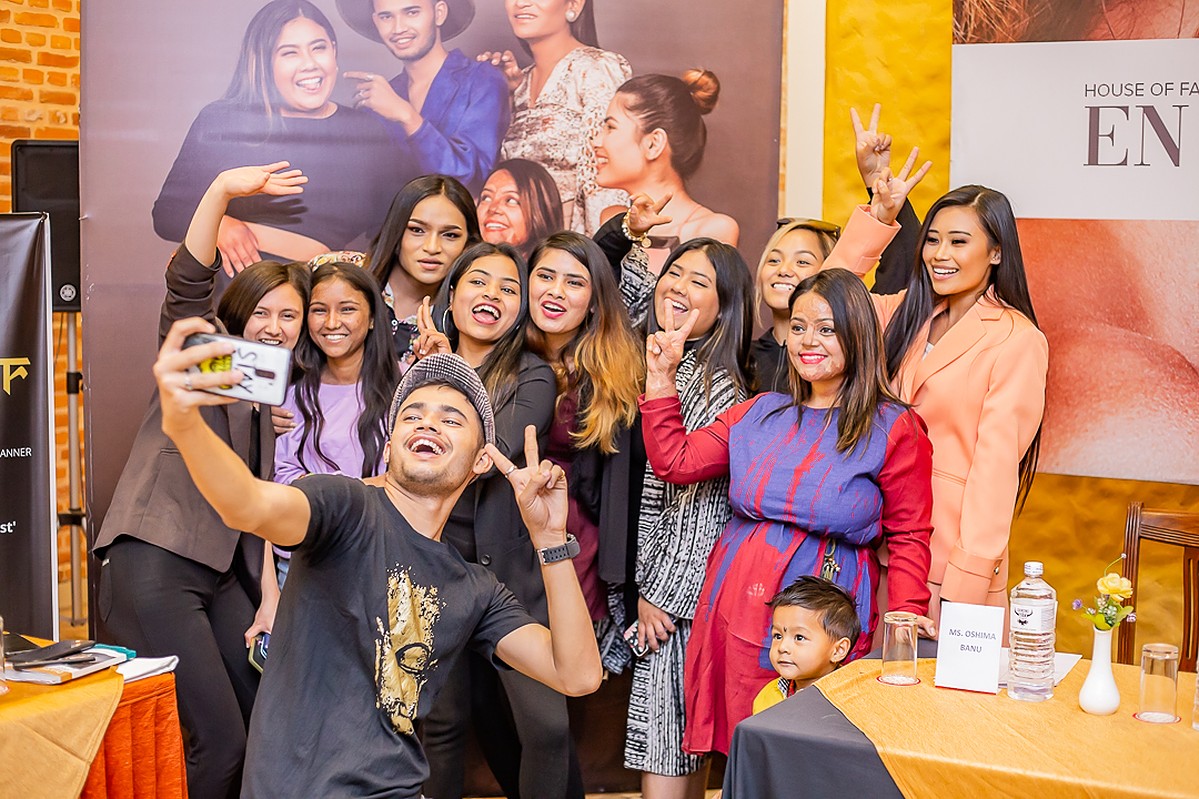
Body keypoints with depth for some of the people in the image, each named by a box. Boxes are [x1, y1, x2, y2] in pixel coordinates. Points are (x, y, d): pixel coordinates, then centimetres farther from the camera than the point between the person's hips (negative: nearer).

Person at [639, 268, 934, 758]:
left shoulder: (894, 429, -1)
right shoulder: (760, 414, 12)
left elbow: (909, 537, 0)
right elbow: (675, 462, 10)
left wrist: (907, 612, -12)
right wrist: (660, 378, 7)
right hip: (737, 608, 4)